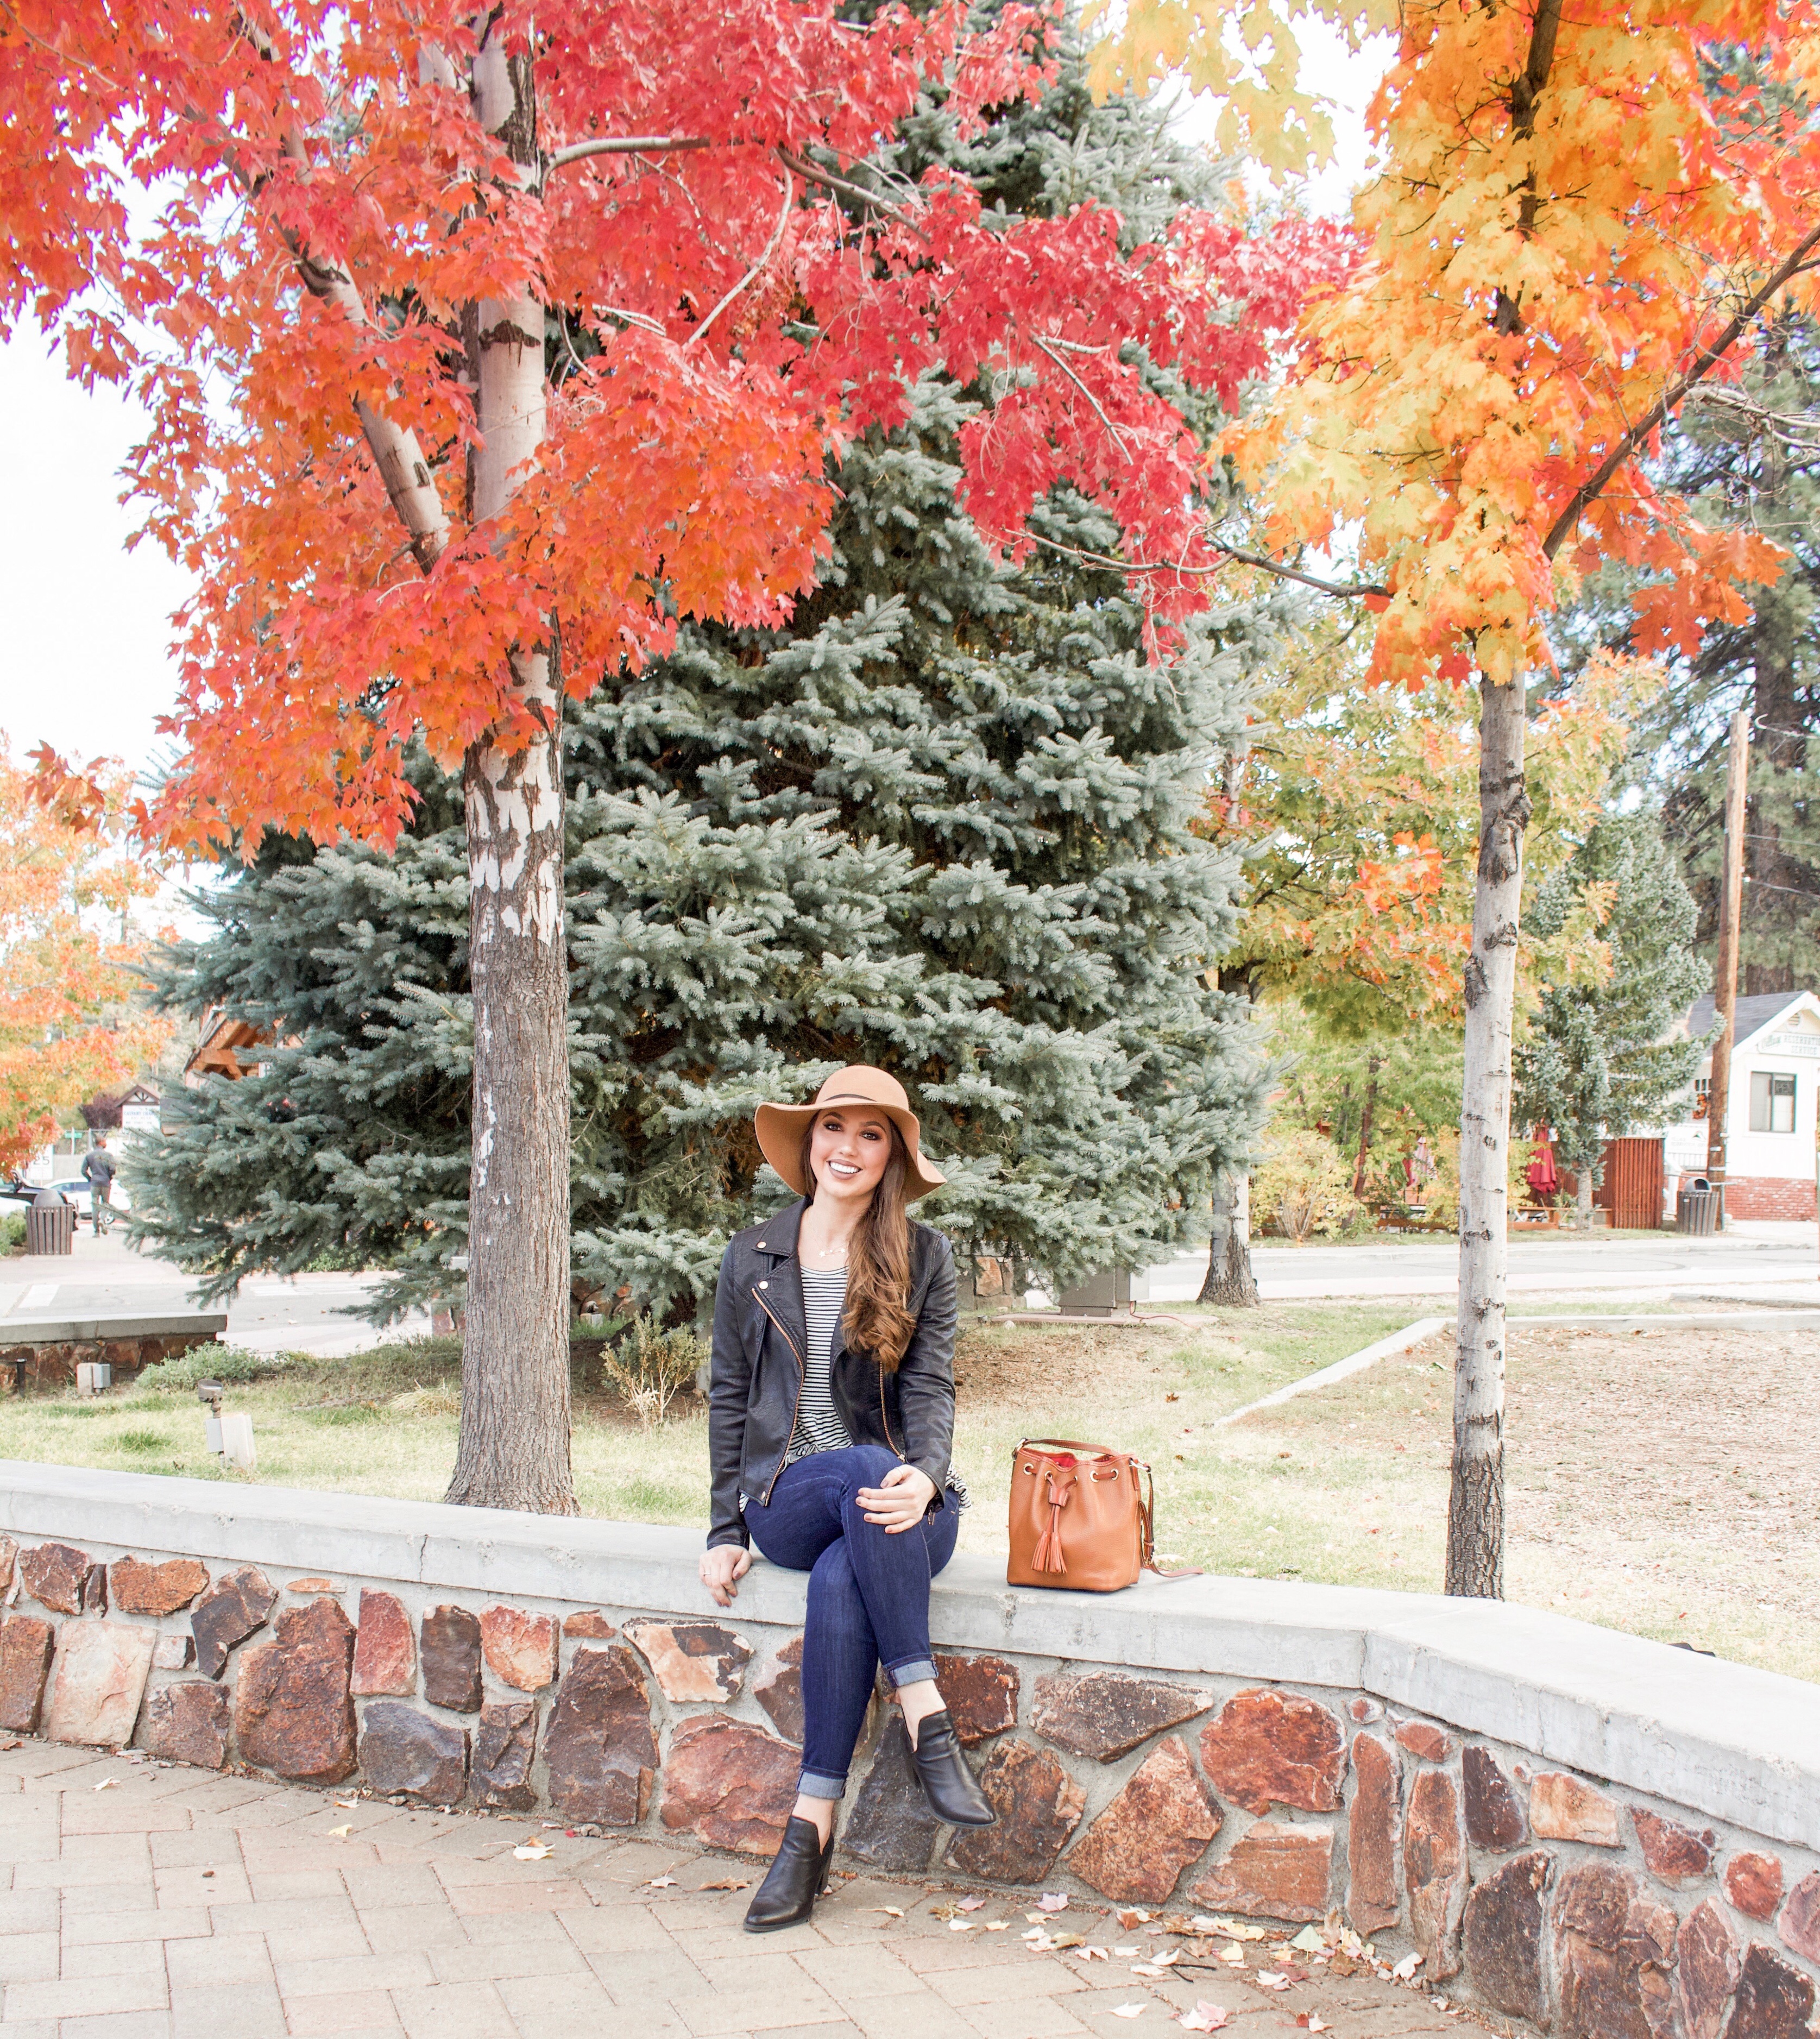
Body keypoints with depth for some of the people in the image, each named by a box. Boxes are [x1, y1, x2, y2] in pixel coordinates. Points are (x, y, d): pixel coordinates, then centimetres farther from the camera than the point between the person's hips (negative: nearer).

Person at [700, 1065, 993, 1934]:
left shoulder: (922, 1257, 5)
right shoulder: (752, 1256, 9)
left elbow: (930, 1388, -2)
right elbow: (728, 1398, 11)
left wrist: (924, 1477, -24)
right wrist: (725, 1530, 3)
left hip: (896, 1505, 0)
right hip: (786, 1501, 0)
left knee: (841, 1581, -35)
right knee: (865, 1467, -35)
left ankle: (812, 1825, -27)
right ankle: (926, 1717, -34)